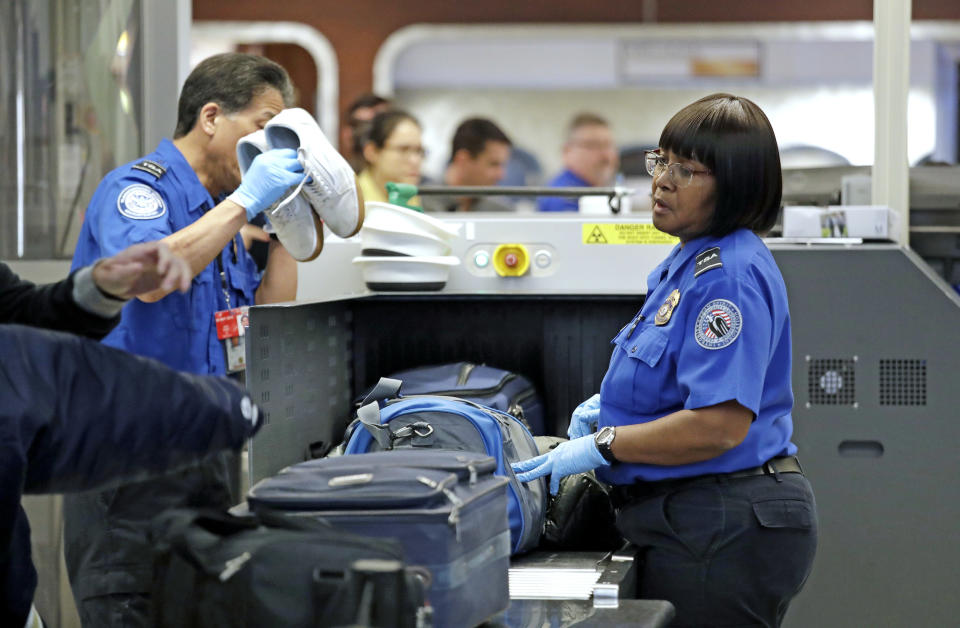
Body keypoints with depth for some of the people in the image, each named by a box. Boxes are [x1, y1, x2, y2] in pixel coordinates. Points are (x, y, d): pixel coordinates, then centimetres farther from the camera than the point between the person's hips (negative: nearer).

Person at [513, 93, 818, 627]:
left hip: (725, 531, -11)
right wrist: (611, 408, 12)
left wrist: (604, 445, -17)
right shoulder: (687, 263, 16)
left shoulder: (730, 274, -19)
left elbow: (720, 425, -26)